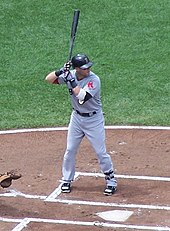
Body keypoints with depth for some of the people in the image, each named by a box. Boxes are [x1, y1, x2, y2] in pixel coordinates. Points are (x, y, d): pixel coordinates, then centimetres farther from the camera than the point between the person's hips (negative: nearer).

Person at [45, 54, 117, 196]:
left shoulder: (94, 80, -23)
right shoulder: (70, 75, -9)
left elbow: (82, 97, -34)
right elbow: (48, 79, -10)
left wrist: (71, 81, -33)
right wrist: (61, 71, -26)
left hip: (94, 119, -4)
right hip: (77, 117, 4)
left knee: (101, 152, -2)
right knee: (70, 150, 9)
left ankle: (111, 181, 13)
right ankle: (67, 180, 24)